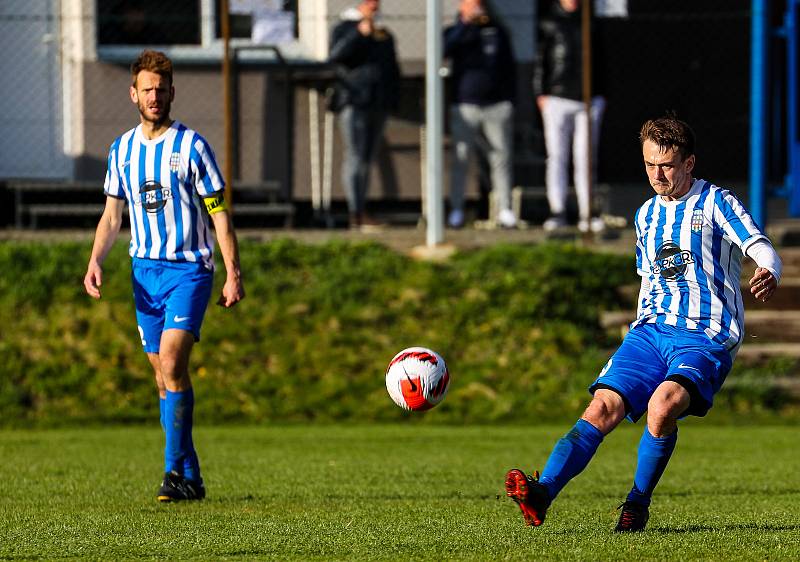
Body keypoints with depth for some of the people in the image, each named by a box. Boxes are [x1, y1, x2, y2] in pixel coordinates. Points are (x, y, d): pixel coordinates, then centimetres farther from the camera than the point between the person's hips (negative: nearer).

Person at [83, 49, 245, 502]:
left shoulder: (191, 146, -4)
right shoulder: (122, 150, 9)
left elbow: (220, 213, -3)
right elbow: (112, 215, 15)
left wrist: (234, 274, -8)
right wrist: (96, 261, -1)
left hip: (190, 267, -5)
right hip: (145, 270, 5)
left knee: (171, 361, -20)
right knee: (164, 373, 5)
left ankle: (176, 469, -19)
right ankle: (191, 478, 11)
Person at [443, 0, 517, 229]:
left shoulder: (497, 31, 13)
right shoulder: (457, 32, 8)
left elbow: (509, 67, 15)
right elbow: (445, 49, -15)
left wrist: (511, 100, 8)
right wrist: (466, 23, -15)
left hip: (497, 106, 2)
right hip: (465, 105, -2)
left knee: (501, 157, -1)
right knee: (460, 158, -5)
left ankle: (504, 209, 3)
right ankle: (456, 209, -1)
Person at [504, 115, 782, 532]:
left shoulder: (716, 204, 0)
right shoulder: (647, 215, 20)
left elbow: (759, 247, -15)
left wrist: (767, 274, -38)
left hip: (706, 337, -6)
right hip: (652, 329, 6)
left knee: (662, 404, -32)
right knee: (603, 407, -16)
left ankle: (637, 506, -13)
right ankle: (541, 493, -31)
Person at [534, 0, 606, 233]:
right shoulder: (549, 24, 5)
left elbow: (598, 61, 17)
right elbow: (539, 59, 4)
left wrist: (600, 94, 12)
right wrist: (541, 93, -4)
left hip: (588, 100, 2)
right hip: (558, 98, -2)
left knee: (585, 158, 1)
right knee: (557, 157, -1)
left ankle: (587, 213, 2)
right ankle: (557, 212, 2)